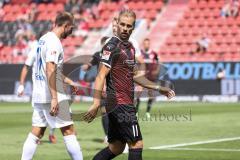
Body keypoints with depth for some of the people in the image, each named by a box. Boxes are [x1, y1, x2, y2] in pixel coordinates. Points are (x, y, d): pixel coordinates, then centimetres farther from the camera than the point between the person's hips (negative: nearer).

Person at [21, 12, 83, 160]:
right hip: (51, 96, -9)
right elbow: (50, 70, -22)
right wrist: (54, 98, -24)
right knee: (68, 131, -3)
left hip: (38, 96, 9)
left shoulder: (43, 39, 15)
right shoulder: (54, 42, -13)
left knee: (36, 133, 8)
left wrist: (68, 81, 28)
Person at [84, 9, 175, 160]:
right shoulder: (112, 46, -12)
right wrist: (96, 103, -29)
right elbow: (101, 76, -19)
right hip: (120, 104, -9)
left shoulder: (130, 47, 15)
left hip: (126, 104, 9)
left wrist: (158, 88, 27)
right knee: (137, 144, -7)